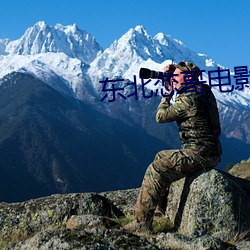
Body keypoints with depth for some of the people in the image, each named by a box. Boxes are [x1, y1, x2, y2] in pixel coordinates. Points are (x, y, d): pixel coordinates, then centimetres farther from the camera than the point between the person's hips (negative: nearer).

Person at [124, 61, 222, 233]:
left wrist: (168, 94, 4)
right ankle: (162, 206, 34)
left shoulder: (188, 99, -18)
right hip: (211, 152, 10)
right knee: (161, 157, 25)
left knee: (156, 170, -14)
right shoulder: (205, 90, 11)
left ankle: (142, 222, -14)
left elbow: (161, 116, -9)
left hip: (198, 154, -10)